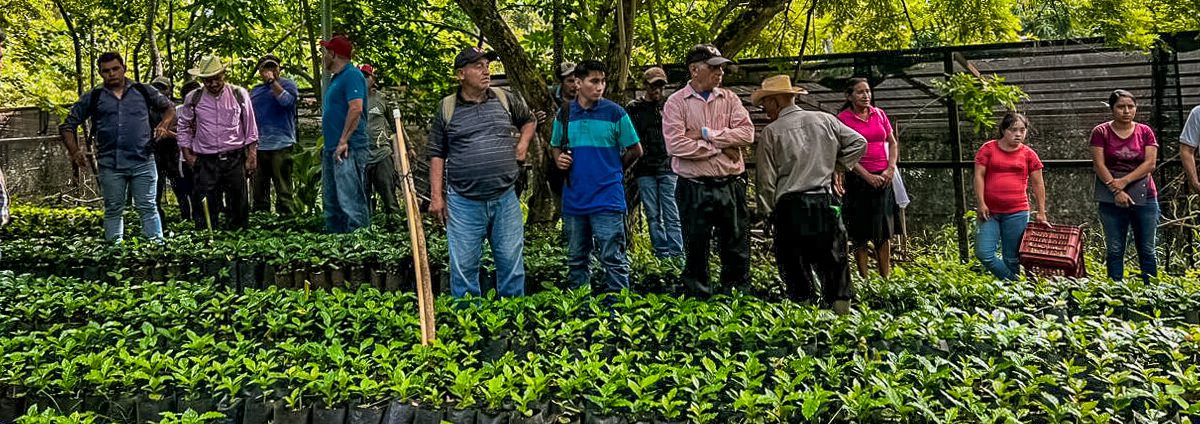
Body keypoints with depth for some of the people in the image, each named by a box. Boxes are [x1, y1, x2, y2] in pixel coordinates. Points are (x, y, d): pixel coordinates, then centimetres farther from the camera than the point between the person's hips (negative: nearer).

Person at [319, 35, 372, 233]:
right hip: (331, 149, 11)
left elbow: (356, 109, -22)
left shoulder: (352, 75, -10)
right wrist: (329, 144, 19)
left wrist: (343, 141, -22)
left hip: (348, 150, -10)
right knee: (331, 202, 15)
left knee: (350, 202, -13)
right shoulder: (336, 77, 21)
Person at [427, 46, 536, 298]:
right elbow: (437, 155, 5)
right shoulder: (446, 108, 3)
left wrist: (523, 144, 8)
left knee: (511, 263, 6)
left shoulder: (505, 100, 7)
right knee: (464, 266, 4)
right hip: (463, 201, -2)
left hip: (505, 199, 2)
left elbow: (529, 120, 27)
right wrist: (436, 196, -1)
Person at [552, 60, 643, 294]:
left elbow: (635, 150, 3)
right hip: (574, 198, 4)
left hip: (607, 198, -4)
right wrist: (558, 159, -1)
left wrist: (612, 170, 8)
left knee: (613, 259, -2)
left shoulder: (614, 112, -3)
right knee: (576, 259, 15)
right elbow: (555, 146, 19)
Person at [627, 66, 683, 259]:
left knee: (671, 215, -3)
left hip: (667, 167, 0)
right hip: (645, 169, 0)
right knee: (653, 215, 3)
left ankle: (676, 254, -3)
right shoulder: (633, 108, 7)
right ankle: (662, 253, 9)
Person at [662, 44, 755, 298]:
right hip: (695, 189, -3)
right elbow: (675, 144, -16)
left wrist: (706, 133, -12)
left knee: (737, 251, 10)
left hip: (731, 186, 3)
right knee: (696, 253, 7)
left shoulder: (729, 99, 8)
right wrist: (721, 147, -10)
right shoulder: (676, 103, -2)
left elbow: (747, 133, -5)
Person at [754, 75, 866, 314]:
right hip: (825, 203, 3)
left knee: (795, 268, 6)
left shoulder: (771, 132, -1)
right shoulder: (824, 120, 8)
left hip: (789, 207, -2)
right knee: (834, 265, 9)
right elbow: (859, 143, 12)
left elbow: (766, 181, -1)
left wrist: (770, 211, 14)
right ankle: (842, 313, 6)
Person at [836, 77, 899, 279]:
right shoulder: (843, 118, -3)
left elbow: (893, 143, 14)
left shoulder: (879, 114, 11)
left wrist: (891, 168, -1)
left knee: (884, 230, 4)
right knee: (860, 232, 0)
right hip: (858, 179, -4)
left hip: (884, 178, 4)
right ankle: (864, 278, 6)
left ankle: (886, 278, 10)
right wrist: (867, 176, -12)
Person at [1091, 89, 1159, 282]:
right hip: (1112, 199, -1)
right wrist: (1116, 191, -14)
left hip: (1144, 196, 1)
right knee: (1114, 250, 2)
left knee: (1147, 250, 4)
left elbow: (1150, 163, -3)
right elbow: (1099, 165, -6)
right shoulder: (1101, 132, 1)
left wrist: (1124, 181, -14)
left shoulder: (1145, 131, 6)